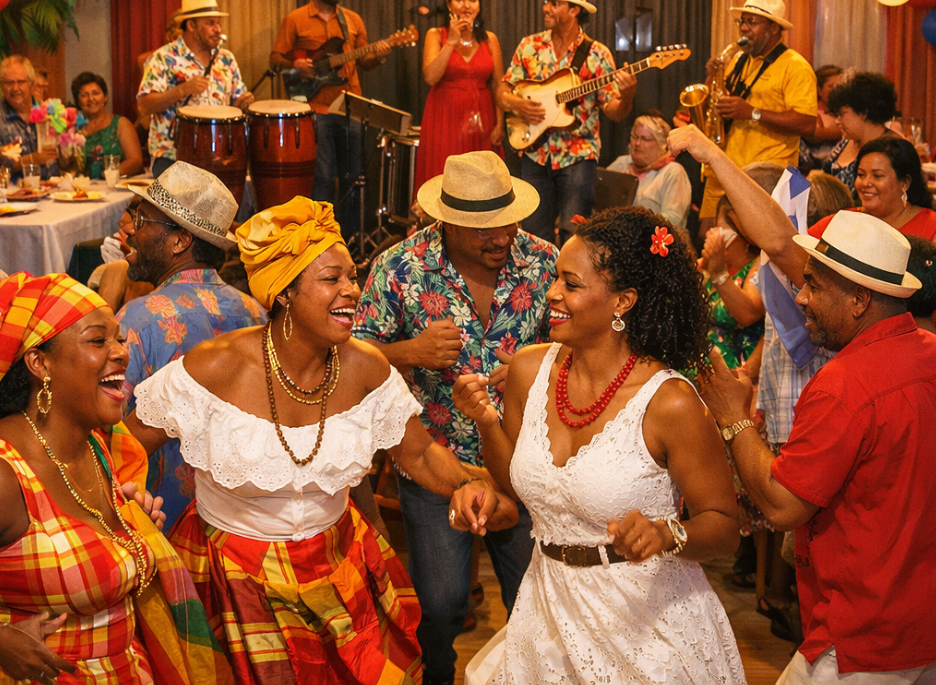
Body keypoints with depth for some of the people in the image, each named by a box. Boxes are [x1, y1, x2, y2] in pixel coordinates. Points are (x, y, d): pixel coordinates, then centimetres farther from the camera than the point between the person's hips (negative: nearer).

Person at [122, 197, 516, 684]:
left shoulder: (364, 368, -9)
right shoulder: (216, 368, -20)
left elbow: (419, 453, 1)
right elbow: (123, 448, -10)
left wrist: (465, 485, -18)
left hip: (339, 565, 4)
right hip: (236, 579, -3)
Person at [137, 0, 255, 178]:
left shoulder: (226, 59, 12)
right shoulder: (163, 58, -4)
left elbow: (236, 101, 21)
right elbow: (144, 106, -12)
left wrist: (243, 102, -3)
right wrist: (182, 90, -24)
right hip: (172, 156, -4)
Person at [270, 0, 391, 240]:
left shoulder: (352, 20, 13)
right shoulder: (295, 19, 2)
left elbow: (365, 62, 14)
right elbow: (275, 59, 2)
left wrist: (378, 56, -7)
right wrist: (294, 65, -17)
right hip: (316, 109, -4)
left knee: (352, 175, 9)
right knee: (322, 177, -3)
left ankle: (352, 235, 20)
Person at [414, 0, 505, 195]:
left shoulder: (489, 39, 7)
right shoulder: (436, 35, 1)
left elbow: (498, 85, 6)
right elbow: (430, 76, -13)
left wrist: (499, 124, -3)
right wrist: (452, 41, -16)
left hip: (481, 120, 2)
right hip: (445, 119, -2)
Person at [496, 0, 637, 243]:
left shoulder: (597, 54, -4)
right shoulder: (529, 46, 5)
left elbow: (614, 112, -5)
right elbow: (502, 92, 8)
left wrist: (627, 95, -27)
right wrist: (516, 104, -14)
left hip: (578, 156, -3)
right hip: (535, 153, 3)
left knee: (573, 233, -11)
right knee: (535, 234, 6)